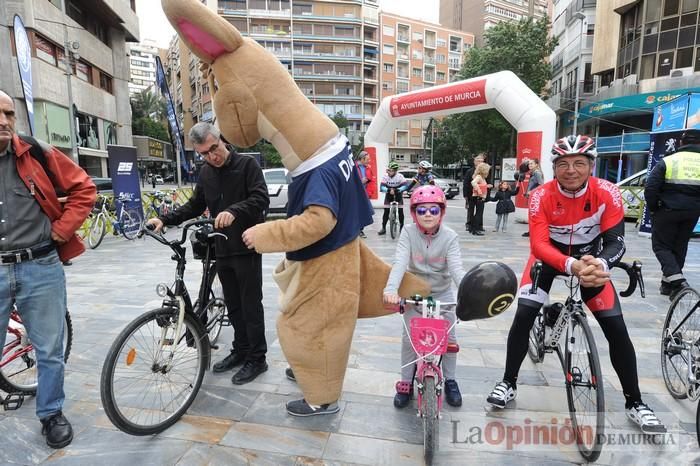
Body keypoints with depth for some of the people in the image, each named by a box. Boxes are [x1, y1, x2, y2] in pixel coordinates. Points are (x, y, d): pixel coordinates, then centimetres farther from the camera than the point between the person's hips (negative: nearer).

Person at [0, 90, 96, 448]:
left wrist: (62, 229, -3)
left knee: (50, 351, 11)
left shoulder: (37, 155, -2)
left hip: (41, 268, 0)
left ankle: (51, 414, 31)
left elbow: (83, 188, 4)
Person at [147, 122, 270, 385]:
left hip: (247, 247, -6)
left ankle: (257, 358, 13)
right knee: (233, 304, 14)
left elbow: (261, 198, -18)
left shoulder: (247, 164, -8)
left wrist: (234, 211, -34)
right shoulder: (206, 173, 12)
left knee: (251, 304, 1)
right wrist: (166, 219, 4)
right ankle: (241, 350, 29)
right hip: (222, 248, 6)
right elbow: (195, 206, 17)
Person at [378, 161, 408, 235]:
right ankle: (383, 228, 6)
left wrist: (396, 190, -47)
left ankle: (402, 228, 10)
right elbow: (382, 187, -28)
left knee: (400, 211, -5)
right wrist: (389, 190, -47)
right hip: (388, 195, 1)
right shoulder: (385, 176, -20)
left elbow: (405, 186, -32)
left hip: (398, 195, -1)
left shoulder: (400, 176, -23)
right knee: (386, 212, -3)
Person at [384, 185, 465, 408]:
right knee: (409, 337, -6)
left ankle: (450, 381, 25)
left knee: (449, 336, 1)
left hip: (443, 293, 1)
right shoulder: (408, 233, -16)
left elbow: (456, 268, -25)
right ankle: (406, 382, 15)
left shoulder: (450, 236, -15)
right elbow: (399, 262, -30)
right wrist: (391, 289, -48)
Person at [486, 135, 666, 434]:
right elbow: (539, 245, -33)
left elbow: (616, 241, -25)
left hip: (591, 258, 1)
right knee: (523, 316, -14)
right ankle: (508, 383, 6)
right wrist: (572, 266, -52)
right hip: (549, 257, -1)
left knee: (616, 329, -3)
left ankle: (634, 403, 19)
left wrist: (600, 264, -48)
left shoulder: (607, 193, -22)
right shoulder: (541, 196, -25)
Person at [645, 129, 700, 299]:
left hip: (668, 210, -4)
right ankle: (668, 284, 23)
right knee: (679, 246, 16)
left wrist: (653, 208, 2)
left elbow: (651, 188, -11)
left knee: (661, 246, 5)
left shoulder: (667, 161, -6)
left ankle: (677, 280, -15)